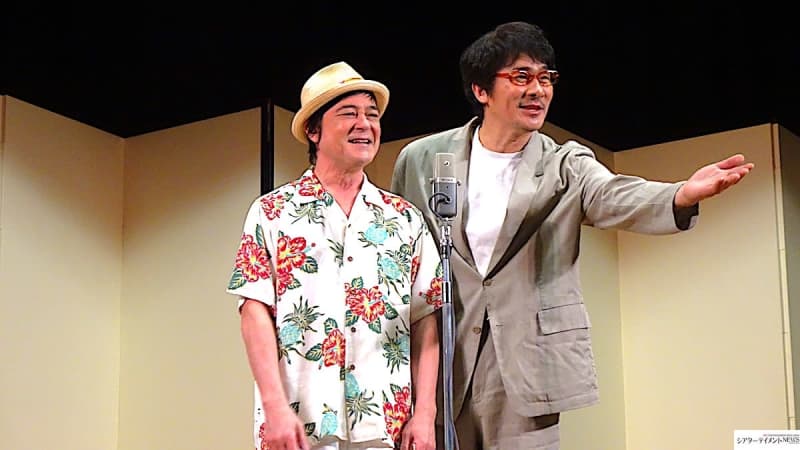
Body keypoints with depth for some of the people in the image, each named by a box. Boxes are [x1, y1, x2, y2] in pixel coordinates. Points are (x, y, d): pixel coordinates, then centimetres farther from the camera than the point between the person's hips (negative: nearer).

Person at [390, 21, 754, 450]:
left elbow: (615, 197, -20)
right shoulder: (420, 159, 4)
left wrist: (684, 194, -42)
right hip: (441, 360, 1)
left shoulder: (566, 165, 1)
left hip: (526, 363, -1)